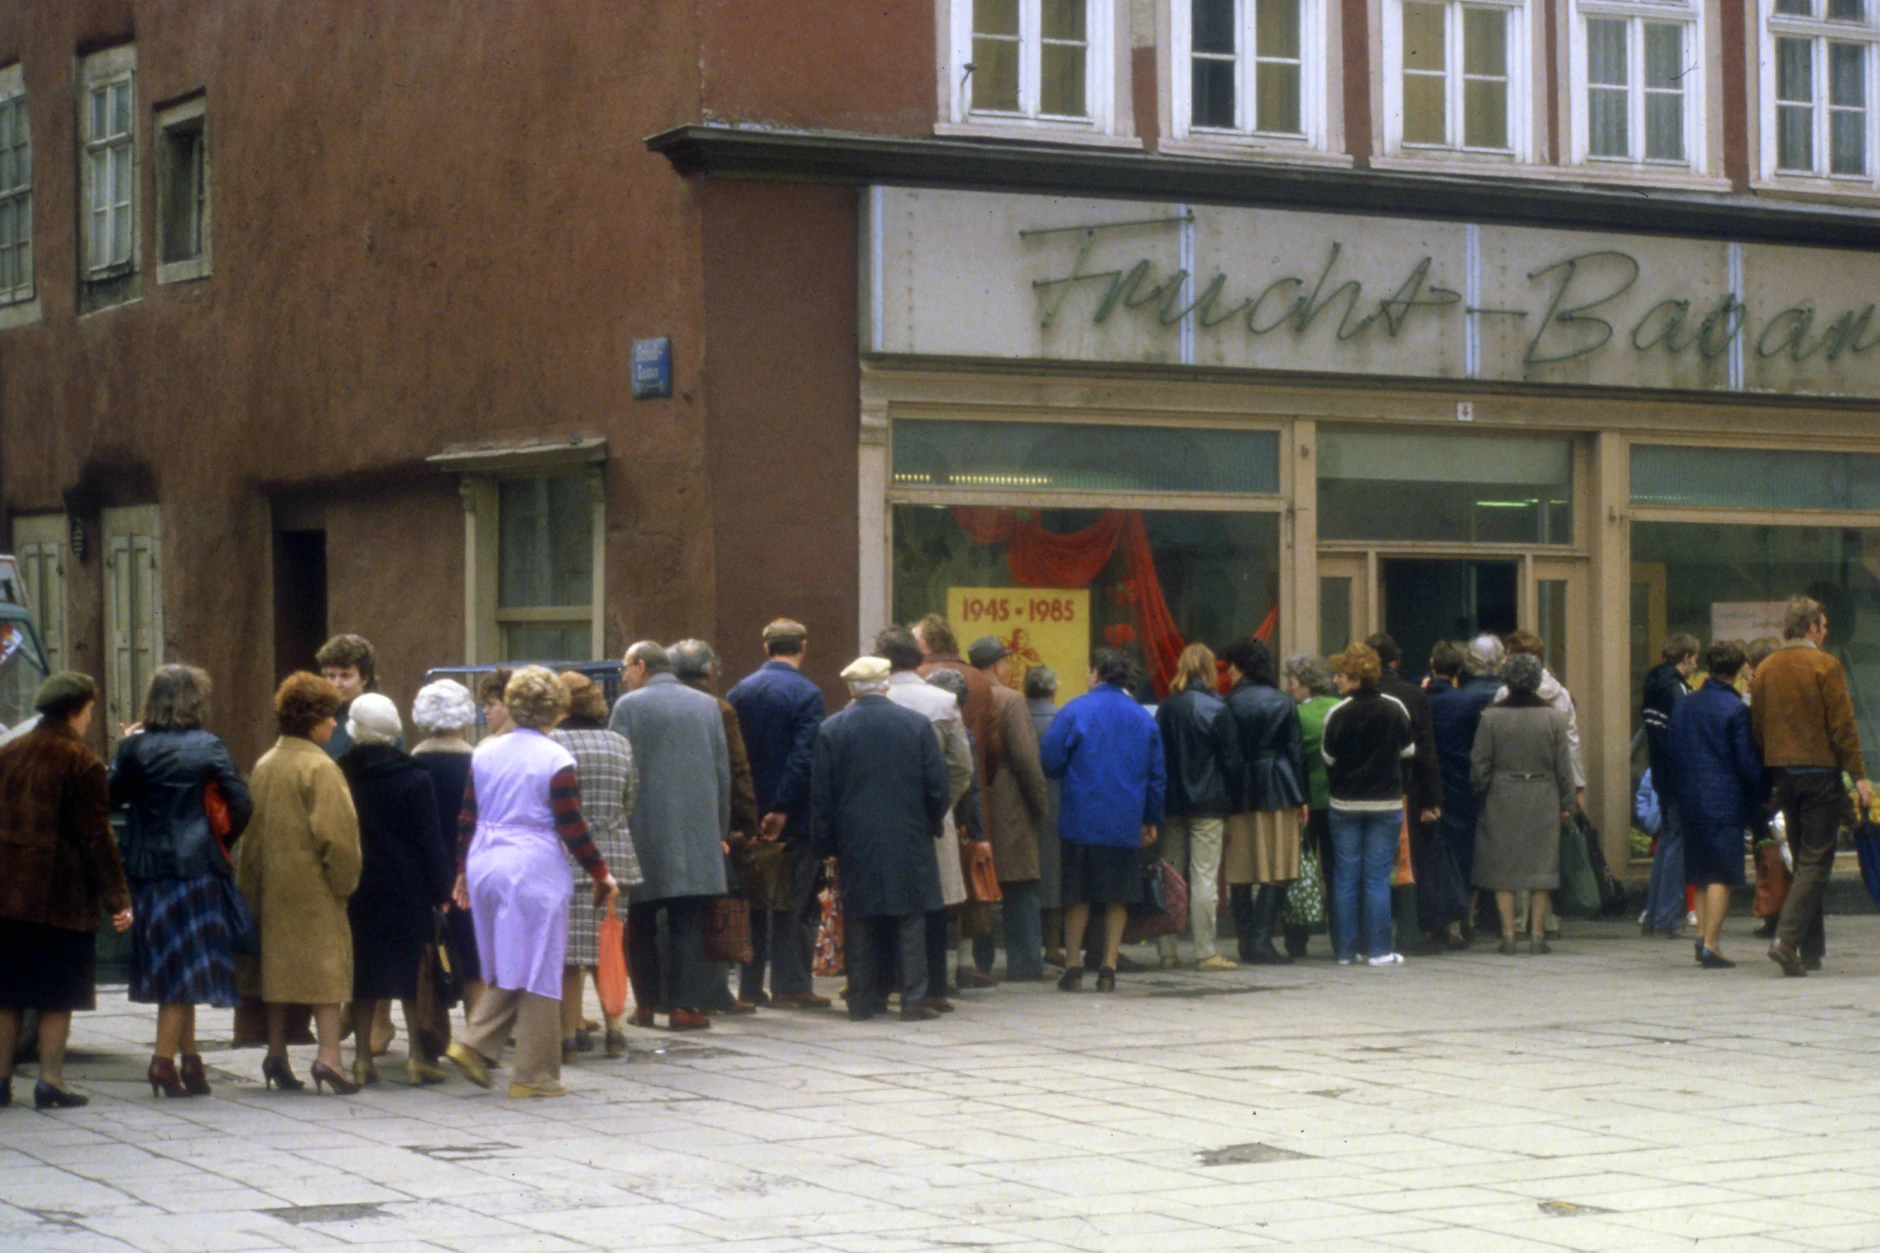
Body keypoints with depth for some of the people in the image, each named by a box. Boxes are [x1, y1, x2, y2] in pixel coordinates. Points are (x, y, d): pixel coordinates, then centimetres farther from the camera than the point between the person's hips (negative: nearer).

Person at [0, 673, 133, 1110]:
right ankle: (50, 1082, 2)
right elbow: (97, 838, -12)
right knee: (58, 992, 2)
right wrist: (118, 899, -9)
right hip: (61, 894, -5)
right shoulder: (81, 762, -10)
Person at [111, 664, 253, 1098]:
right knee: (186, 963, 2)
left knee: (171, 965, 12)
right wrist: (225, 841, 6)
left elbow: (114, 797, 4)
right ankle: (165, 1057, -7)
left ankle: (189, 1055, 18)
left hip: (146, 866, 3)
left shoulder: (134, 748, -1)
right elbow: (241, 803, -10)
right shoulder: (209, 748, -6)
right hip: (195, 864, -3)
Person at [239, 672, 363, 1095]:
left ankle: (276, 1053, 16)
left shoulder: (264, 765, 8)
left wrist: (251, 889, 16)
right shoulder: (319, 767, -14)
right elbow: (336, 832, -19)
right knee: (325, 964, -5)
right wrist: (344, 880, -7)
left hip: (271, 885, 7)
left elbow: (250, 831, 12)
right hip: (313, 887, -7)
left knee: (278, 964, 13)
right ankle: (328, 1055, -14)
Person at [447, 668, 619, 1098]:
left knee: (505, 970, 19)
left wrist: (464, 870, 21)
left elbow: (467, 819, 11)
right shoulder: (556, 760, -10)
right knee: (538, 972, 2)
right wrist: (601, 873, -1)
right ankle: (532, 1075, 5)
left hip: (485, 868, 6)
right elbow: (572, 828, -11)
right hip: (534, 871, -6)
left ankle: (473, 1044, 4)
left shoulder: (484, 754, 7)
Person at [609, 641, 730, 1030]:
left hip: (645, 833, -3)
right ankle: (685, 1005, -2)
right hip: (698, 834, 3)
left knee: (641, 924, 9)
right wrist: (721, 830, 17)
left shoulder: (629, 706, -4)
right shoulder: (707, 705, 8)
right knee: (689, 925, 3)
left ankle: (646, 1004, 10)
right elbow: (723, 771, 10)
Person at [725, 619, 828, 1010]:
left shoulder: (739, 692, 5)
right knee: (793, 901, 0)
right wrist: (782, 808, -14)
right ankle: (790, 983, 0)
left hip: (749, 813, 5)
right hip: (793, 816, -5)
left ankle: (749, 985, 14)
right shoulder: (806, 694, -11)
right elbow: (805, 756, -17)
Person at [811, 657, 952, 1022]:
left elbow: (821, 796, -1)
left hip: (856, 842, 1)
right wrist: (931, 825, 14)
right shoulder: (917, 724, -3)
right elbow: (939, 788, -2)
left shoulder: (830, 729, -2)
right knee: (910, 923, 4)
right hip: (909, 840, -1)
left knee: (862, 925, 8)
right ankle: (913, 1001, 1)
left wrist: (826, 845, 6)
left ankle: (863, 1001, 8)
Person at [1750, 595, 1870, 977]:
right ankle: (1787, 939, -21)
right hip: (1820, 770, -6)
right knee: (1815, 862, -5)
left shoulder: (1764, 670, 8)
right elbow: (1843, 726, -11)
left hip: (1782, 773, 6)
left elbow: (1756, 729, 10)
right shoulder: (1824, 666, -9)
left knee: (1804, 860, 14)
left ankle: (1811, 951, 15)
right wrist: (1859, 776, -8)